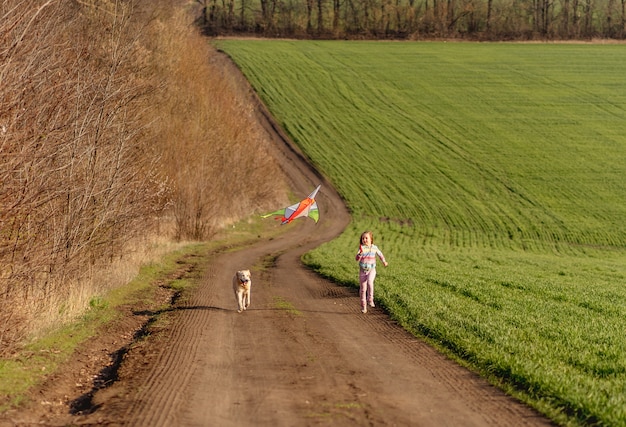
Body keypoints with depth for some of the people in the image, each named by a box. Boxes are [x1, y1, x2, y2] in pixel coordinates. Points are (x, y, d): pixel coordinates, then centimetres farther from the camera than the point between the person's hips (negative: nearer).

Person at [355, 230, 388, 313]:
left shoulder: (374, 247, 0)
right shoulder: (362, 248, -7)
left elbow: (380, 254, 21)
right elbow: (357, 259, -18)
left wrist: (384, 261, 32)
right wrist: (360, 253, -37)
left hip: (371, 270, 0)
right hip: (362, 270, 0)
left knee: (370, 282, -30)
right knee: (363, 289, 4)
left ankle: (370, 299, -16)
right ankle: (363, 306, 15)